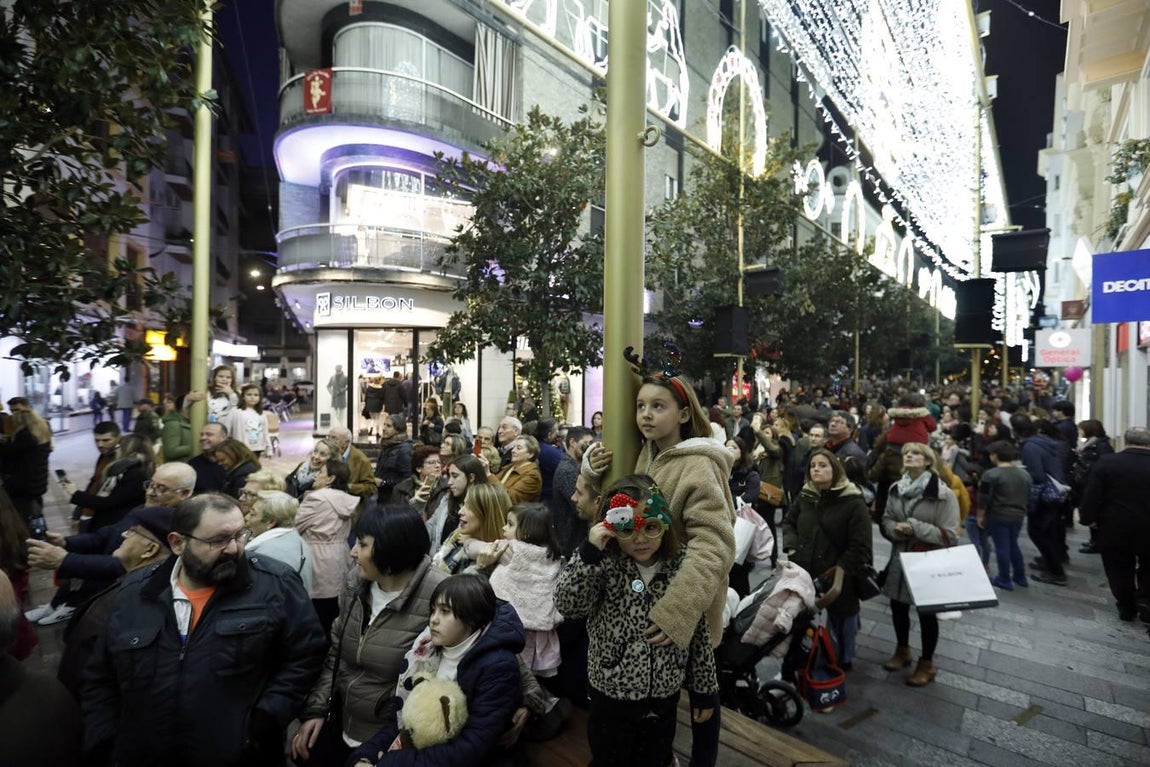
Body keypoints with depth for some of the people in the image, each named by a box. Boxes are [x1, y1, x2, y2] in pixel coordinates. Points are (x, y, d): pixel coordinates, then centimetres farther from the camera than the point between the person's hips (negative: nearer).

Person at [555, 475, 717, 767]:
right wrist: (589, 552, -37)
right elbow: (567, 605, -27)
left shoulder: (684, 568, -11)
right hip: (611, 697, -1)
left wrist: (704, 691, 5)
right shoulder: (605, 565, -16)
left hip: (664, 699, 2)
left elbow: (699, 634, -1)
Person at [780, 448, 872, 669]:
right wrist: (792, 548, 1)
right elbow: (789, 521, 17)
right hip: (805, 572, 4)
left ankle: (843, 662, 39)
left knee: (841, 620, 15)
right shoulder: (804, 495, 2)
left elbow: (860, 547, -14)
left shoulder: (853, 502, -13)